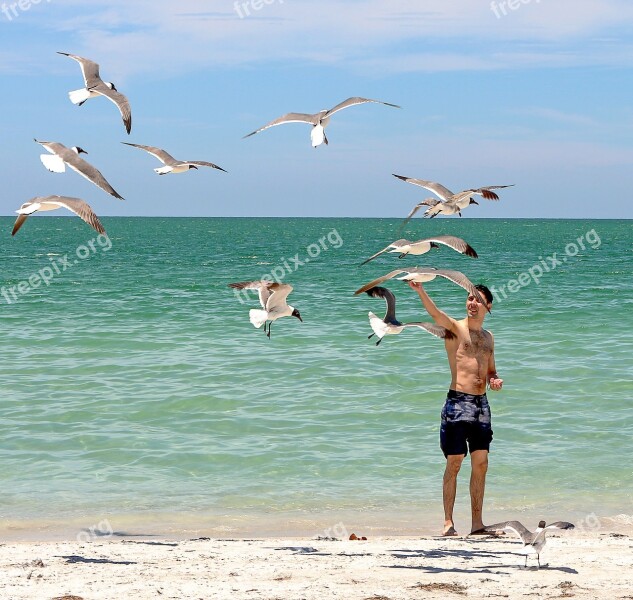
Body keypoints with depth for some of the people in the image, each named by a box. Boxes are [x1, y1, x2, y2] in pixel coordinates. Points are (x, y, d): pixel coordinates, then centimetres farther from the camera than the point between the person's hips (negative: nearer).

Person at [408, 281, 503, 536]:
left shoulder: (488, 337, 18)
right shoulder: (455, 328, 0)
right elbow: (435, 313, -21)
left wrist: (495, 381, 3)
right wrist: (420, 290, -39)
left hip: (481, 404, 6)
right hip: (458, 402, -6)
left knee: (481, 464, 5)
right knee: (454, 463, -5)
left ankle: (477, 522, 11)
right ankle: (448, 522, -1)